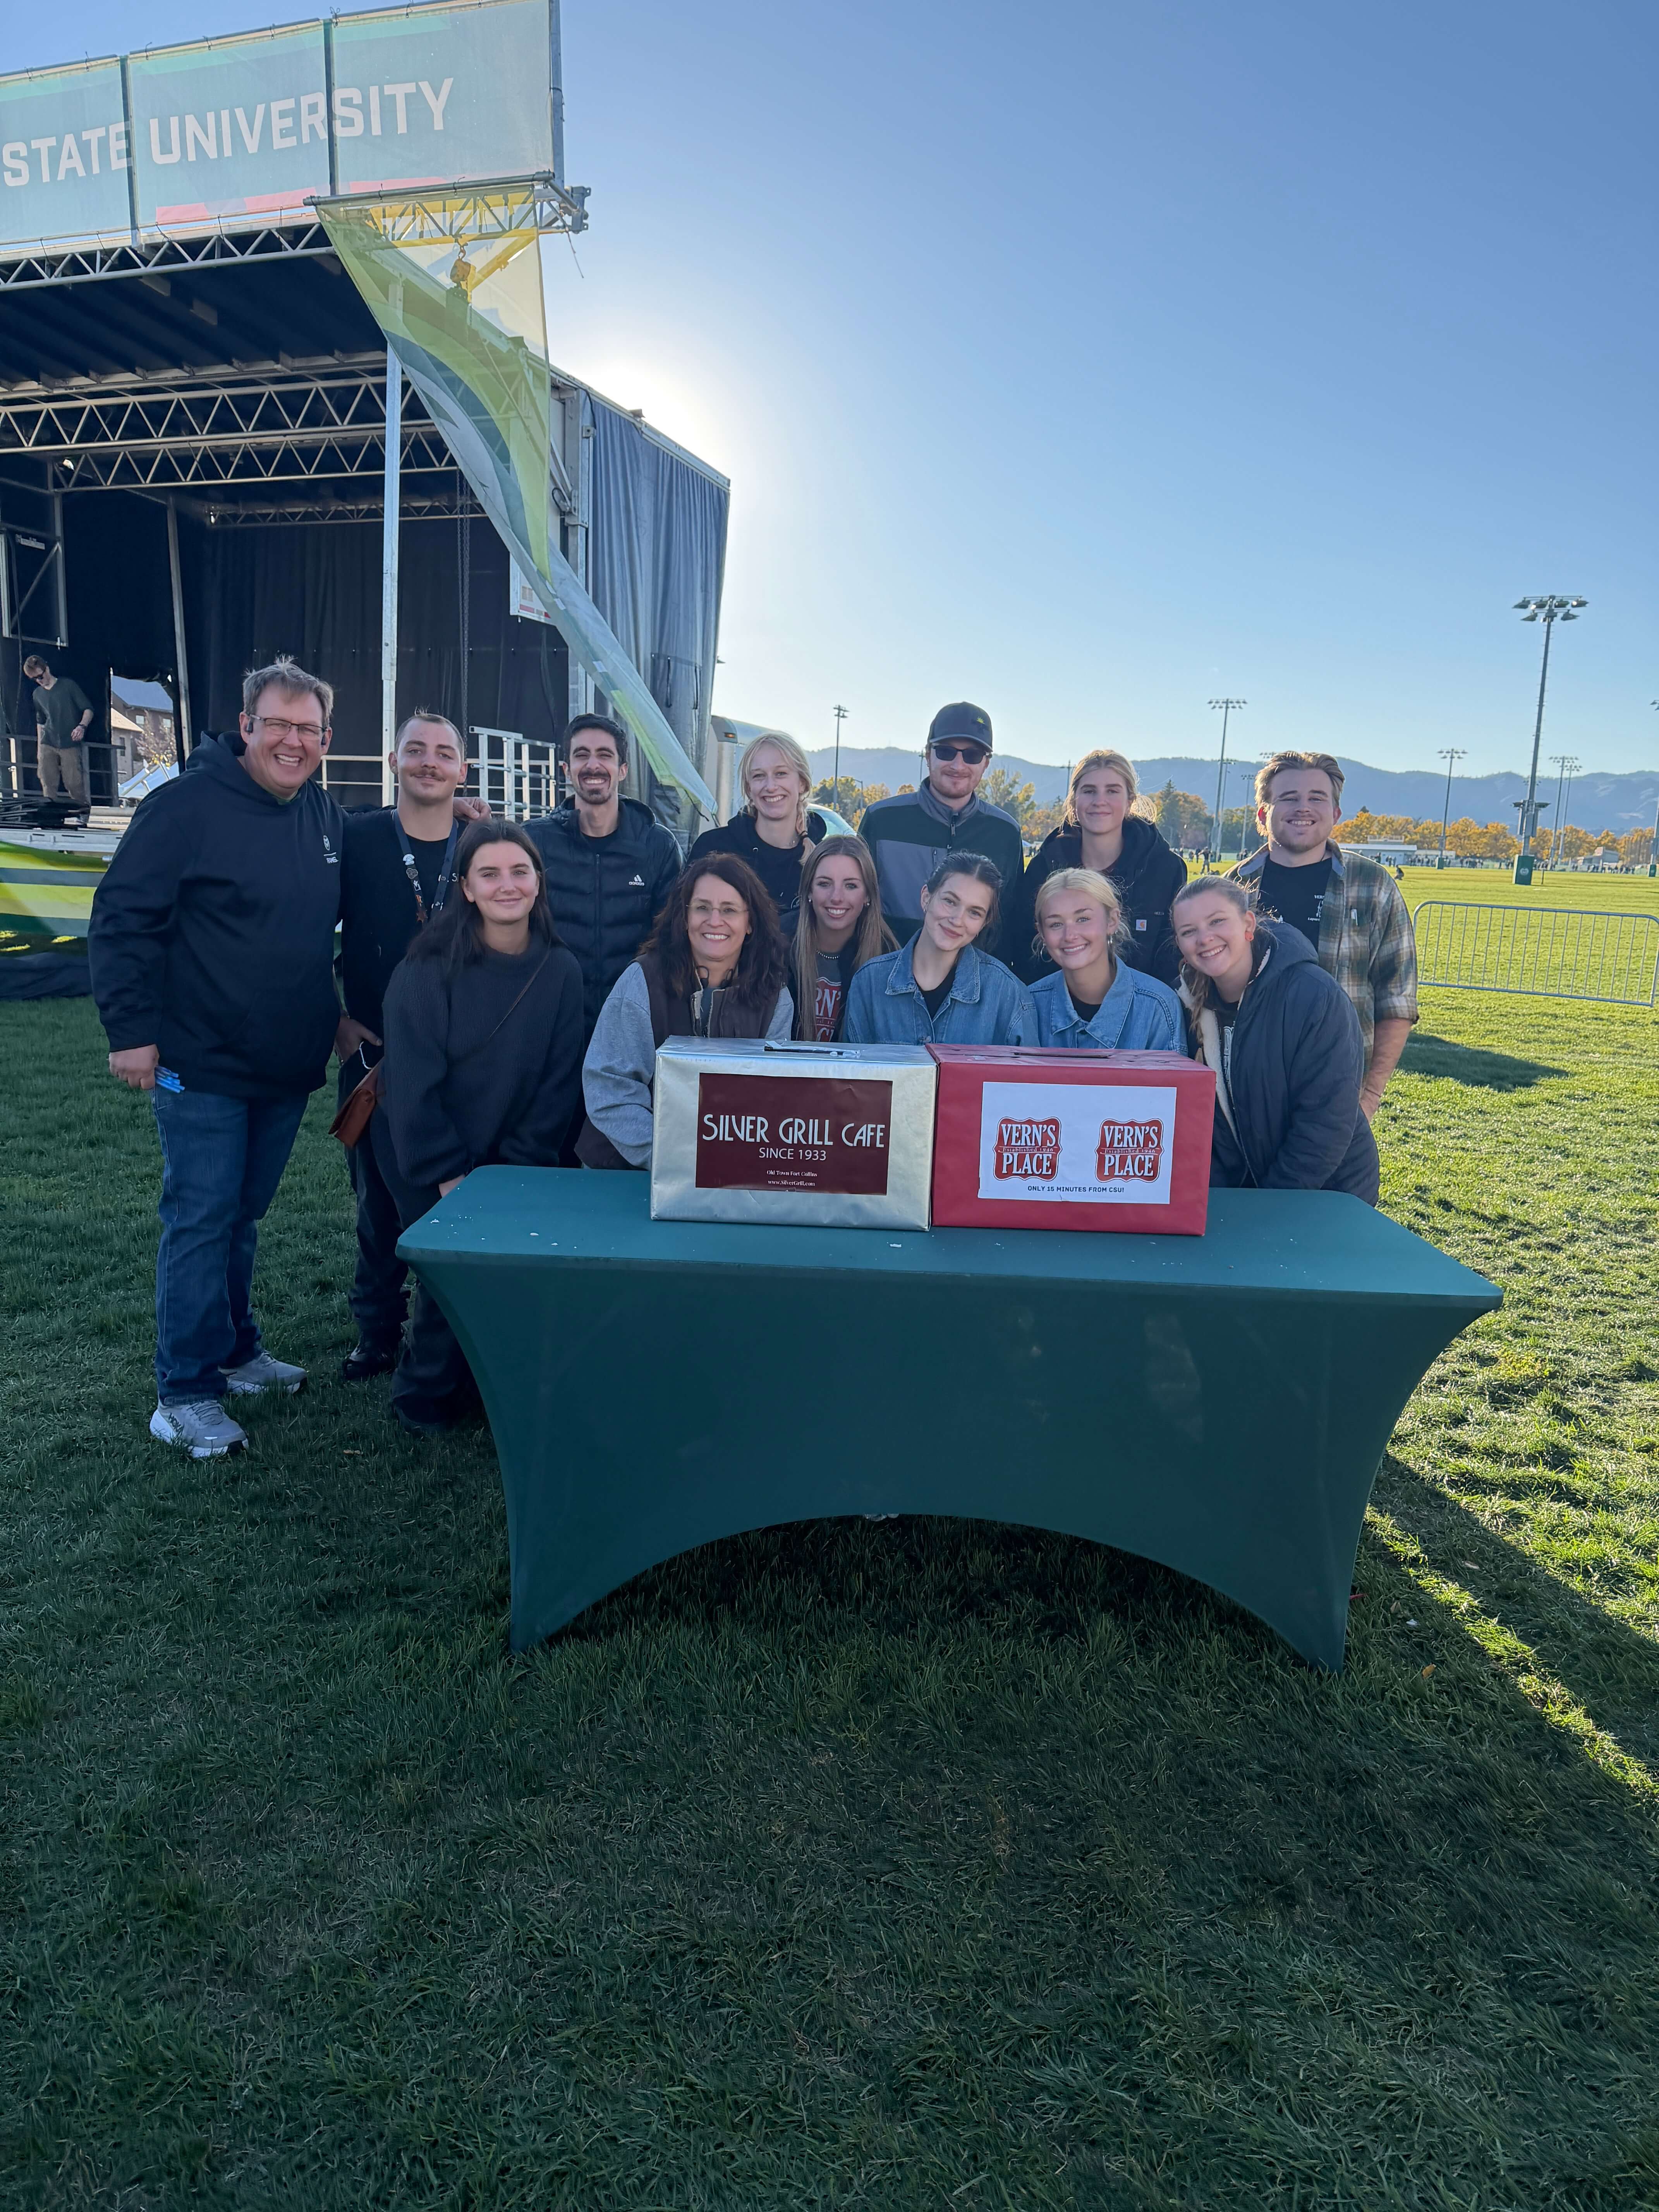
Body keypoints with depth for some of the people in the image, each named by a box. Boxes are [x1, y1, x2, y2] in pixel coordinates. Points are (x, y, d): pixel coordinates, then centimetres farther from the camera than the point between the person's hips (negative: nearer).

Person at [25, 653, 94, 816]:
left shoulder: (68, 685, 3)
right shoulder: (38, 694, 17)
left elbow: (88, 709, 1)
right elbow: (40, 722, 25)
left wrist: (82, 726, -19)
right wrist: (39, 748, 20)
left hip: (71, 744, -4)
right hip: (48, 745, 4)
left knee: (75, 784, -11)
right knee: (48, 784, -8)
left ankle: (81, 813, -4)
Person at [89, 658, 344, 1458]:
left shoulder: (324, 814, 7)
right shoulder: (187, 806, -12)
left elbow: (335, 917, 22)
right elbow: (123, 918, -12)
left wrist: (342, 1012, 15)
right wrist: (131, 1030, -15)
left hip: (287, 1069, 6)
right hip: (202, 1066, -6)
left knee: (244, 1214, 18)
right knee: (200, 1221, -2)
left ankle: (236, 1352, 32)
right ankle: (185, 1393, 8)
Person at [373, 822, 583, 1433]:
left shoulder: (560, 971, -4)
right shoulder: (428, 969, -13)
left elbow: (560, 1083, -2)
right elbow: (412, 1083, -14)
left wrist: (517, 1169, -8)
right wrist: (450, 1176, -16)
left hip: (517, 1162, 3)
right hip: (426, 1164, -2)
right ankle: (425, 1404, 17)